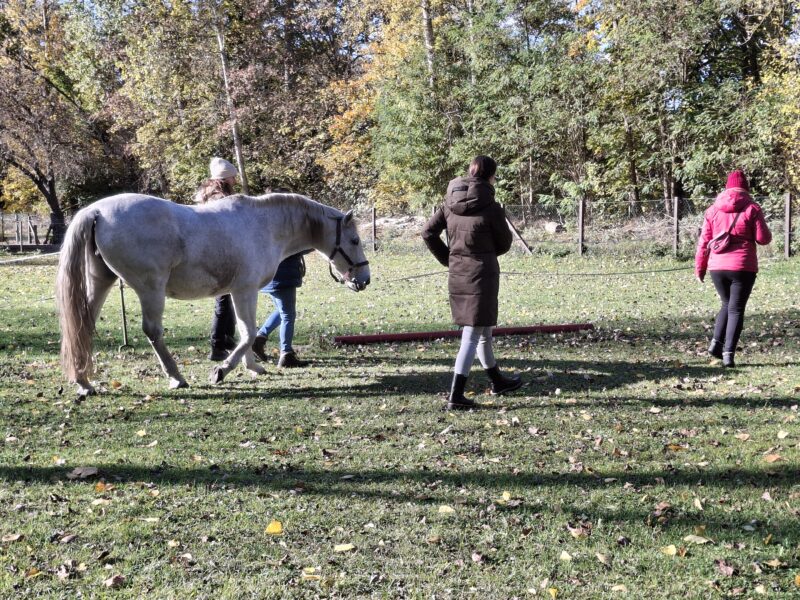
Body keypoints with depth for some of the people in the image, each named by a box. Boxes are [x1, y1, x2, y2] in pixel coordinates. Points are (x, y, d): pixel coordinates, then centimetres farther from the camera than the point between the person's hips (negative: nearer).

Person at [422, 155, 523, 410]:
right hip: (481, 274, -7)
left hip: (457, 275, 7)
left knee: (483, 330, 21)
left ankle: (497, 380, 38)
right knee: (473, 334, -2)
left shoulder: (450, 203, 2)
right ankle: (456, 396, -4)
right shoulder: (491, 208, -13)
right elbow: (504, 244, -2)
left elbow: (428, 233, 4)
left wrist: (448, 259, 11)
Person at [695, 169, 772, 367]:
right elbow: (763, 239, -4)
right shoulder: (751, 209, -3)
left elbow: (703, 241, 6)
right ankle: (728, 353, -6)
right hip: (743, 267, -3)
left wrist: (699, 268, 12)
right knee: (736, 309, 2)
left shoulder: (713, 210, 6)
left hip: (717, 267, 3)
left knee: (727, 304, 22)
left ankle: (716, 343, 8)